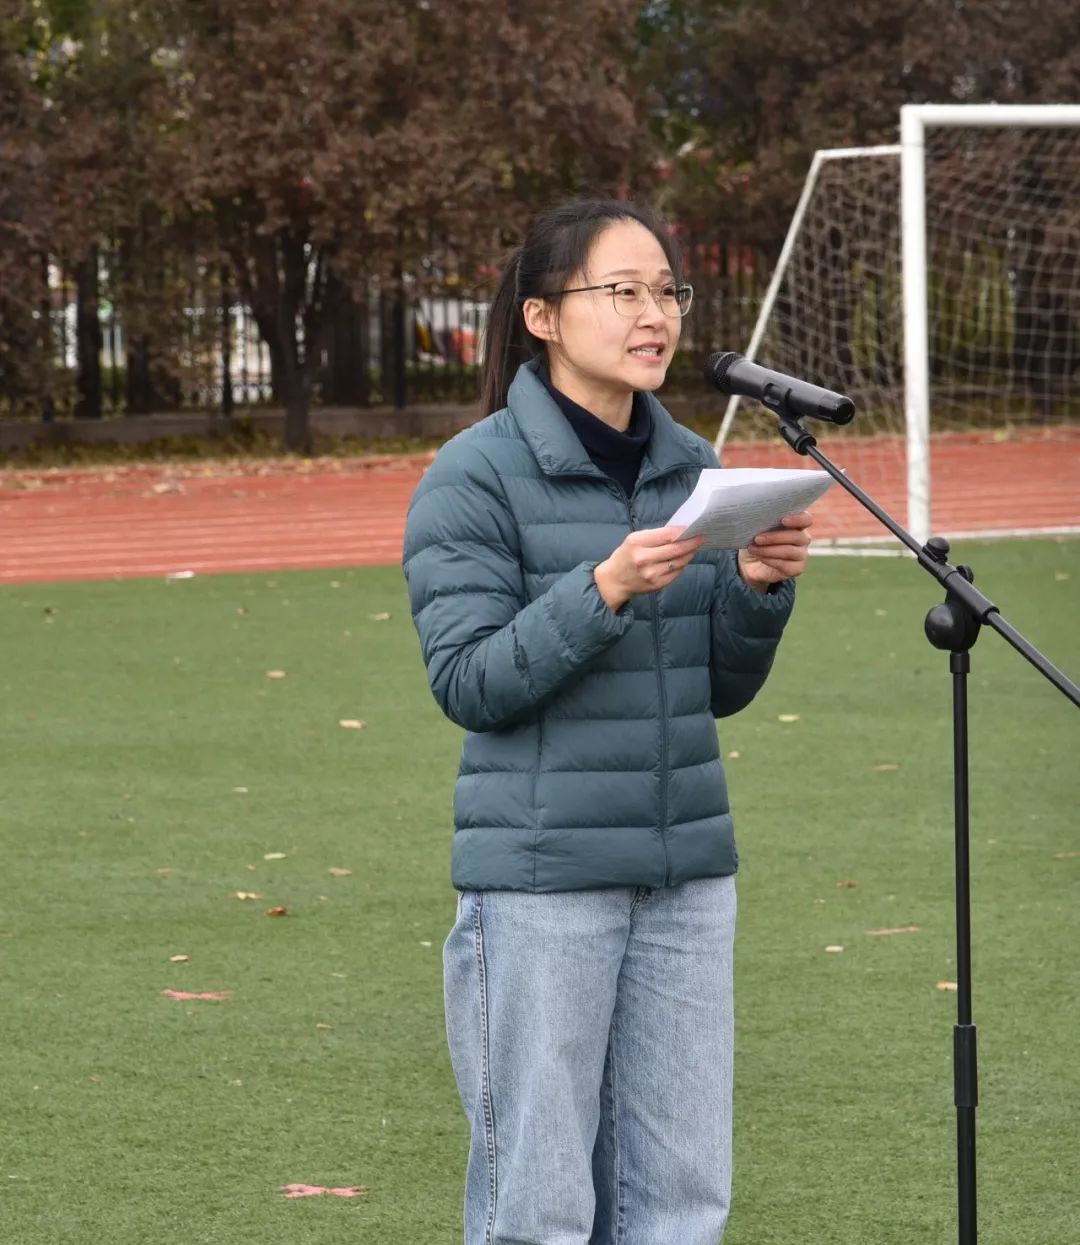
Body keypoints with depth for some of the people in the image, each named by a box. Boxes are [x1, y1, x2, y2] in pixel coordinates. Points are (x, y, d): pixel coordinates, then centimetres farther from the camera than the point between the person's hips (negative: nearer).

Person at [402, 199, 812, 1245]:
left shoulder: (692, 470, 10)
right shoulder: (476, 477, -7)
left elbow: (722, 689, 14)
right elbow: (468, 682, -11)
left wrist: (759, 588, -5)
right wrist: (603, 592, -22)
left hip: (686, 876, 6)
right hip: (540, 882, -6)